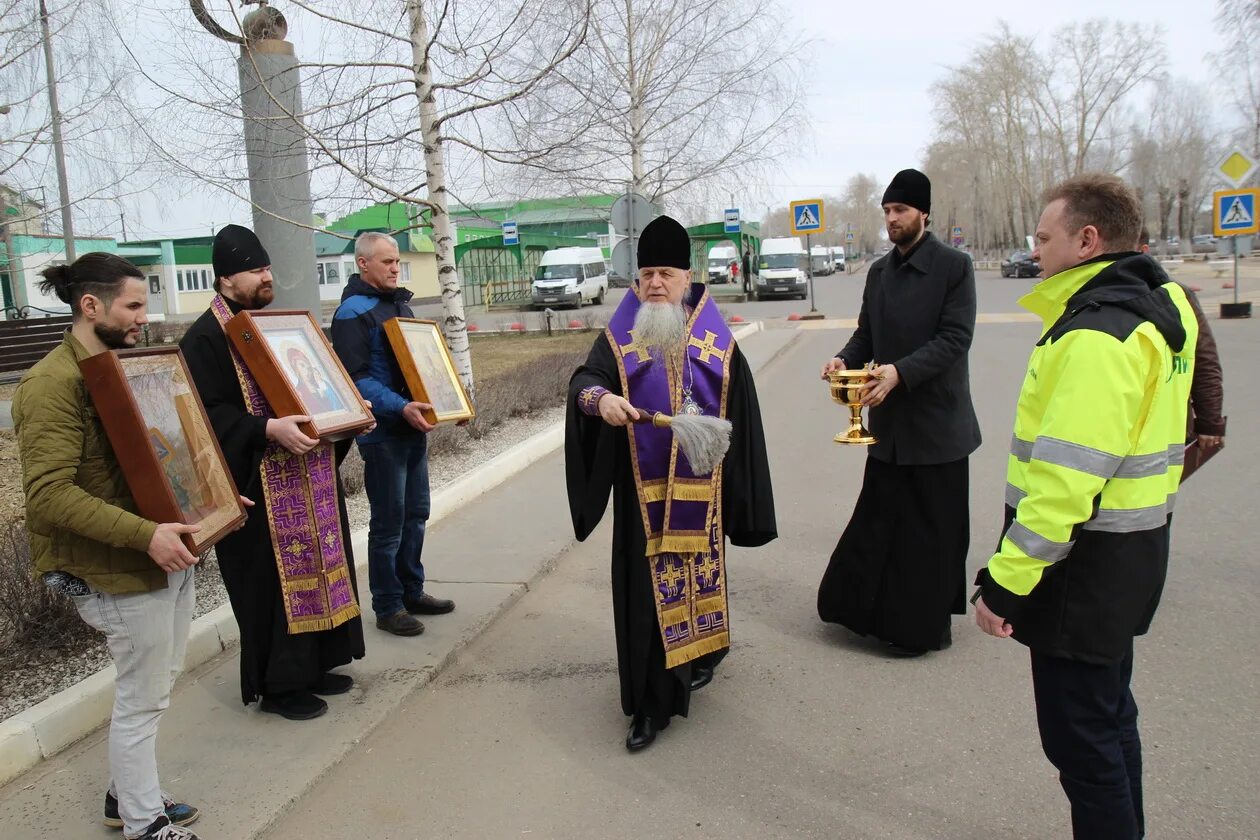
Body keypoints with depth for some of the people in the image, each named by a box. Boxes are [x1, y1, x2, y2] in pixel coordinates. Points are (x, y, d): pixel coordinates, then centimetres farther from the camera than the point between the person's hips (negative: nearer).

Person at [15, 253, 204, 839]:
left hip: (168, 552, 9)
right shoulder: (52, 384, -17)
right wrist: (144, 535, -30)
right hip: (120, 570, -9)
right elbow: (49, 493, -25)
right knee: (141, 700, 4)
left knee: (158, 683, 20)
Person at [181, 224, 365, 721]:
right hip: (260, 485, -8)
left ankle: (315, 665, 29)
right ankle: (277, 685, 14)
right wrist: (269, 429, -31)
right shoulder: (206, 338, -10)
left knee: (317, 566, 14)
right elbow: (209, 415, -19)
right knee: (273, 582, -1)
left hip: (309, 478, 8)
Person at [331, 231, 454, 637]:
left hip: (414, 429, 9)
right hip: (382, 433, -9)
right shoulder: (353, 313, -13)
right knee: (388, 523, 0)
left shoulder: (400, 304, 15)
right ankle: (387, 607, 12)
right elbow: (356, 378, -21)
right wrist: (400, 408, -31)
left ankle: (412, 592, 29)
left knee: (416, 515, 15)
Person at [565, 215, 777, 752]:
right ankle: (651, 702, 11)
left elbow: (740, 415, 5)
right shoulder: (619, 339, 1)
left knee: (699, 572, 13)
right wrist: (600, 397, -37)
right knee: (646, 587, 0)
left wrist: (736, 490, 3)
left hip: (699, 488, 1)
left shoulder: (716, 342, 3)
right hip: (643, 491, -1)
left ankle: (700, 655, 40)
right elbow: (584, 381, -13)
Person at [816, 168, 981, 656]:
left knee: (932, 529, 5)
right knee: (879, 519, 11)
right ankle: (875, 610, 26)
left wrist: (901, 371, -29)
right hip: (889, 420, 6)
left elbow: (955, 338, -16)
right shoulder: (879, 272, 11)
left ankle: (925, 626, 19)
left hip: (937, 420, -6)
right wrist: (845, 359, -8)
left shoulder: (953, 267, -8)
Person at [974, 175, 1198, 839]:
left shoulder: (1096, 335, -24)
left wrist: (1006, 578, -25)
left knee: (1078, 731, 3)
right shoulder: (1158, 306, 8)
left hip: (1087, 561, -10)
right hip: (1131, 550, 10)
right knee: (1108, 712, 23)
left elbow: (1065, 478, -29)